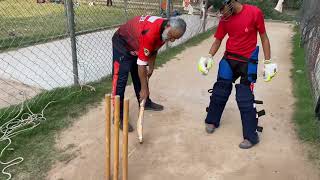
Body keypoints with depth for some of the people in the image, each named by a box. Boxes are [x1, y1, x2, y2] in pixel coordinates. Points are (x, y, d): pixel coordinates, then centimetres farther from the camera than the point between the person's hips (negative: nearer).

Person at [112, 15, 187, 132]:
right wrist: (144, 88, -27)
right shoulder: (150, 33, -39)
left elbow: (154, 49, 7)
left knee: (140, 75, 17)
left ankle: (145, 102, 34)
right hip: (122, 43, -8)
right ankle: (118, 116, -6)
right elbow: (141, 63, -34)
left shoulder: (165, 30, -12)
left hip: (136, 45, 9)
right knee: (120, 79, -12)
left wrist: (151, 67, 6)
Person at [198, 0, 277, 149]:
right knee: (219, 92, 11)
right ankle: (212, 121, 34)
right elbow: (218, 40, 5)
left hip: (247, 62, -4)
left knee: (244, 99, -5)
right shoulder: (224, 19, -2)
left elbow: (264, 37, -5)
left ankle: (251, 136, 9)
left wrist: (267, 61, -7)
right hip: (228, 59, 4)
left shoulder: (254, 12, -13)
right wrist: (209, 56, -12)